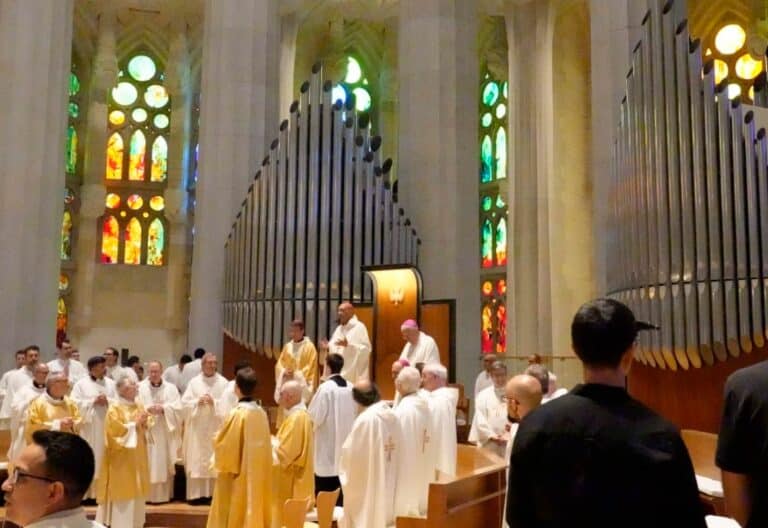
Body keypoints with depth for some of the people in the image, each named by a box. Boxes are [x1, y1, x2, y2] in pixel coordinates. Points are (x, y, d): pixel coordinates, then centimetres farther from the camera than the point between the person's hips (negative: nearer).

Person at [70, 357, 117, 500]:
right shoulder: (81, 384, 1)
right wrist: (93, 401, -13)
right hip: (88, 428, -3)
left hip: (106, 428, 3)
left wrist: (108, 401, -12)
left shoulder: (111, 383, 10)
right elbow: (74, 403, -8)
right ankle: (85, 492, 3)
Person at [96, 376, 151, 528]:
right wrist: (135, 424, -18)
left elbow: (150, 424, 9)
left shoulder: (140, 406, 9)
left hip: (138, 457, 7)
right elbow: (116, 431, -20)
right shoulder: (114, 409, -11)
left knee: (136, 490, 12)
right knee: (123, 492, -4)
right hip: (122, 458, -7)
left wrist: (145, 424, -12)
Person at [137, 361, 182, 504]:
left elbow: (177, 408, -2)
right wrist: (147, 409, -19)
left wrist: (163, 408, -17)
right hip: (145, 431, 0)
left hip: (165, 433, 1)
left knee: (164, 463, 2)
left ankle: (163, 495, 8)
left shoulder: (171, 388, 6)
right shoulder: (140, 387, 5)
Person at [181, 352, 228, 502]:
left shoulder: (223, 382, 1)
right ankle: (196, 494, 6)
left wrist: (214, 402, -16)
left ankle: (213, 493, 5)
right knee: (196, 461, 1)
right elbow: (184, 402, 1)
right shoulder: (194, 382, 5)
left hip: (215, 428, -1)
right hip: (197, 429, 1)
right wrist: (197, 402, -14)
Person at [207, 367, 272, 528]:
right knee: (253, 508, 15)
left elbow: (224, 446, -14)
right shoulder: (261, 413, -1)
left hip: (237, 475, -6)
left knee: (233, 515, 5)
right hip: (257, 474, 6)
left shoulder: (237, 414, -19)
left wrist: (217, 437, 7)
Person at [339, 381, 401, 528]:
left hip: (366, 481, -7)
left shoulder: (364, 420, -21)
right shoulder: (391, 416, -1)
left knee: (363, 515, 6)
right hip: (387, 481, 7)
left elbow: (351, 452, -15)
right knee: (381, 513, 18)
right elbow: (399, 447, 4)